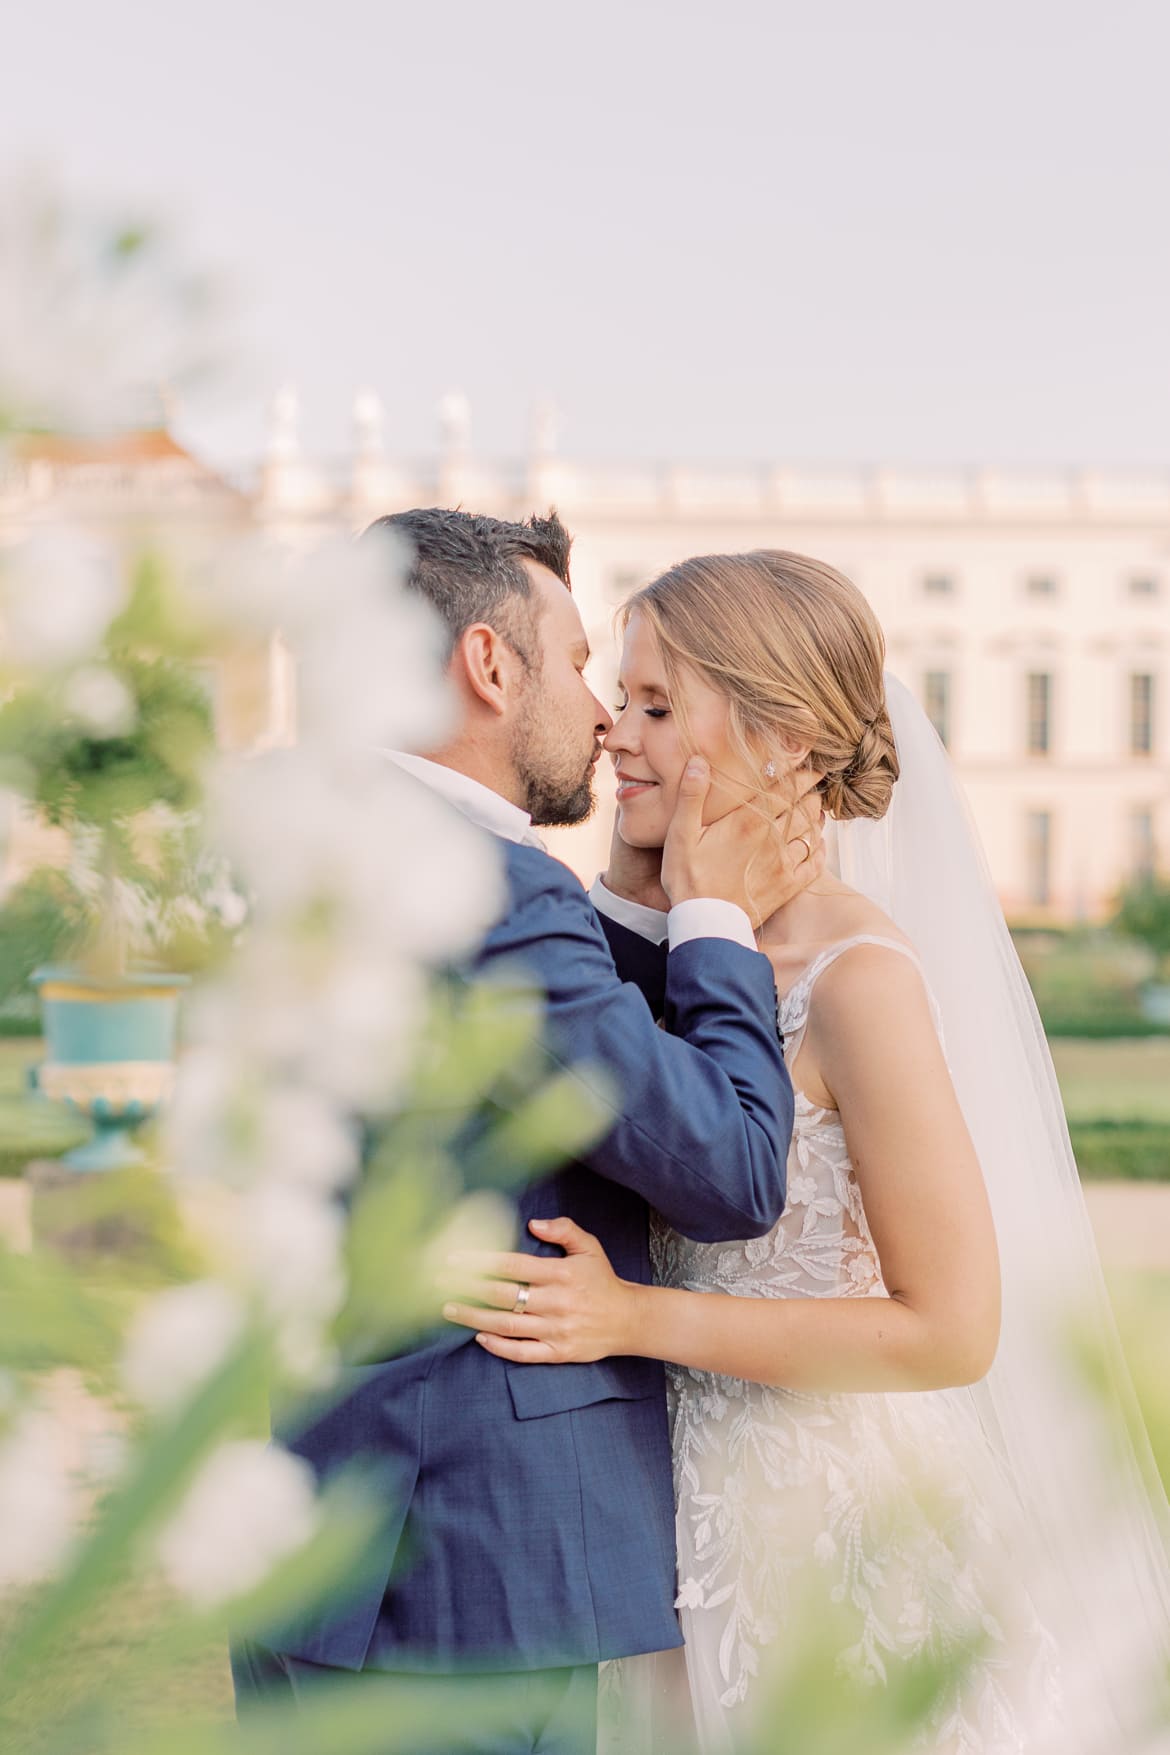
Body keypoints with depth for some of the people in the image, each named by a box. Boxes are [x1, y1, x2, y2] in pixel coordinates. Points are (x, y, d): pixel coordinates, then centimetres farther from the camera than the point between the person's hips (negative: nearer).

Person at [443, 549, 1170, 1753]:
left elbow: (952, 1327, -20)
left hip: (848, 1551, -7)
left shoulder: (858, 977, -20)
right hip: (720, 1534, 7)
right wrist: (635, 883, -1)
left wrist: (632, 1318, -22)